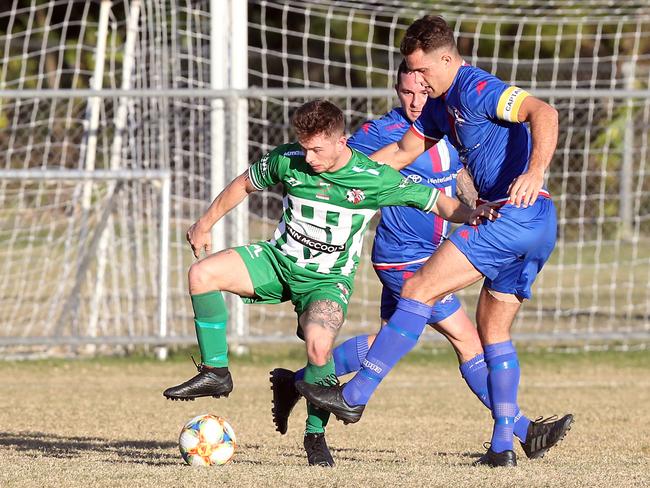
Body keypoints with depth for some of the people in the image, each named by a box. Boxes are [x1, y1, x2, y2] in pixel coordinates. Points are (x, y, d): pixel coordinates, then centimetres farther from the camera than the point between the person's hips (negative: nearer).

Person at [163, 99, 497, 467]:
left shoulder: (376, 179, -17)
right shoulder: (287, 161, -10)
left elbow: (436, 201, -10)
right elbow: (245, 184, 10)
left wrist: (470, 213, -30)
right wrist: (205, 224, 17)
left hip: (328, 279, -3)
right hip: (279, 259, 3)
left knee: (318, 345, -32)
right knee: (202, 274, -20)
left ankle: (316, 434, -8)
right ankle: (215, 373, -8)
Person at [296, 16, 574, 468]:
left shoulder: (475, 89, -10)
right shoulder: (441, 103, 21)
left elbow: (543, 112, -23)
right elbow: (403, 150, 31)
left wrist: (536, 172, -37)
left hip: (513, 214, -10)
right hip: (539, 227, 10)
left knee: (418, 291, -10)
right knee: (493, 329, 14)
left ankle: (355, 396, -11)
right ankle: (503, 445, 11)